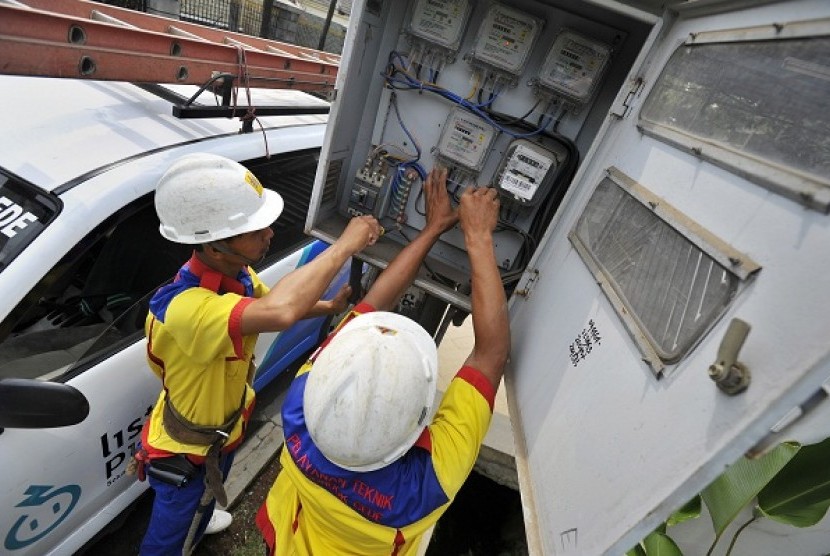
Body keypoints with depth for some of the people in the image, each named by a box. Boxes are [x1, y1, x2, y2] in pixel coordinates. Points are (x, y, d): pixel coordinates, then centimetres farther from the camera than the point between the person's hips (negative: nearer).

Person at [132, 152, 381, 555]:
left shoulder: (236, 275, -17)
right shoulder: (185, 308, -44)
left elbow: (274, 300, 4)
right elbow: (279, 312, -62)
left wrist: (330, 307, -13)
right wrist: (346, 244, -50)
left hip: (222, 427, 8)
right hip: (186, 453, -8)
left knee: (208, 494, 39)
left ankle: (198, 521, 71)